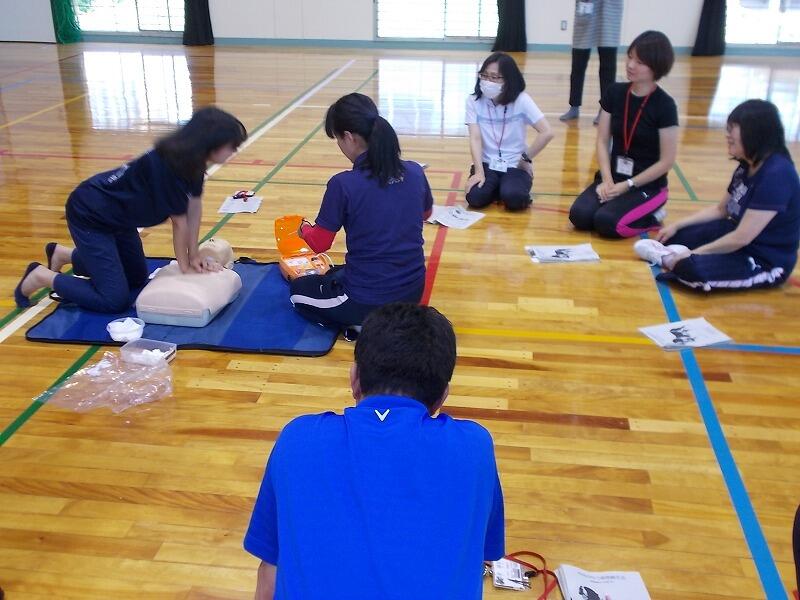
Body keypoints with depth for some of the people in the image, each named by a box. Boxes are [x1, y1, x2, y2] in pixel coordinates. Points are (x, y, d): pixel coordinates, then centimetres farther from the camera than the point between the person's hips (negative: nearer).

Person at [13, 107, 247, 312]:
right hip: (89, 215, -9)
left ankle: (62, 254, 32)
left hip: (116, 212, 9)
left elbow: (194, 206, -2)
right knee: (114, 300, -10)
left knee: (137, 279, 20)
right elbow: (179, 221, -23)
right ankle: (41, 276, 7)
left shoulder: (191, 158, -9)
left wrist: (193, 256, 0)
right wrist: (185, 265, -10)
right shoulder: (168, 166, -34)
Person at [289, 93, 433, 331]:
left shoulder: (343, 184, -20)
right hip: (412, 292, 6)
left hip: (368, 299, -6)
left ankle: (364, 324, 4)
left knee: (299, 291, 25)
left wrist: (304, 229, 15)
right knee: (335, 274, 36)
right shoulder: (415, 172, -6)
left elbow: (319, 243, -6)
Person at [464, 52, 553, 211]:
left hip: (515, 166, -2)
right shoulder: (474, 101, -4)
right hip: (486, 164, 2)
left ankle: (515, 190, 6)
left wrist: (526, 158, -11)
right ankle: (498, 188, 7)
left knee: (513, 198, -30)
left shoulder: (521, 100, -10)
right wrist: (479, 172, -22)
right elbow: (475, 139, -11)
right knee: (475, 197, -26)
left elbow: (547, 133, -15)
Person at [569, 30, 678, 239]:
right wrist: (607, 180, -12)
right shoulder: (614, 93, 0)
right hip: (613, 178, 4)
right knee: (579, 216, -20)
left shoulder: (664, 105, -14)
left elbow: (666, 161, -12)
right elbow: (602, 141, 1)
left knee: (606, 223, -27)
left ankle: (651, 217, 1)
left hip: (647, 184, -4)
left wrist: (627, 185, -15)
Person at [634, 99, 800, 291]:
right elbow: (720, 209, 16)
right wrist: (676, 225, 9)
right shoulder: (747, 166, 3)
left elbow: (742, 237, -29)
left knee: (692, 268, -32)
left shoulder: (776, 175, -28)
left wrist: (693, 253, -20)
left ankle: (672, 259, -4)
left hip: (766, 261, -10)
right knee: (672, 237, 12)